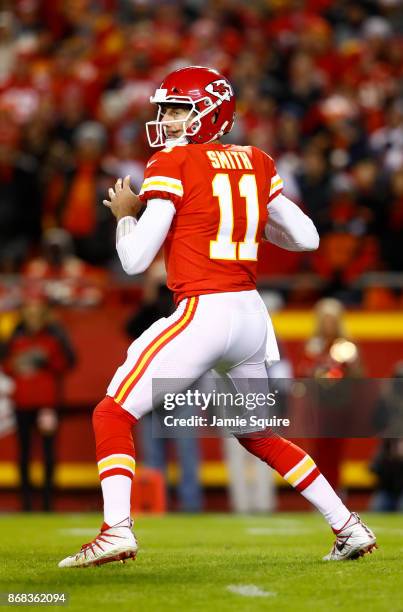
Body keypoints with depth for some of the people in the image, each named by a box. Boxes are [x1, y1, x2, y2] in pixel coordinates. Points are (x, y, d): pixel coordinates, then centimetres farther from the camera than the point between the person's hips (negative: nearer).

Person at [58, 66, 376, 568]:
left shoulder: (173, 165, -6)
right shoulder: (256, 163, 12)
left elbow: (135, 259, -8)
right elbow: (306, 238, 16)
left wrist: (124, 215, 11)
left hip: (202, 315, -7)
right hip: (252, 315, 7)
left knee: (113, 415, 0)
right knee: (260, 435, 24)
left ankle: (117, 530, -18)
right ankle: (350, 528, 22)